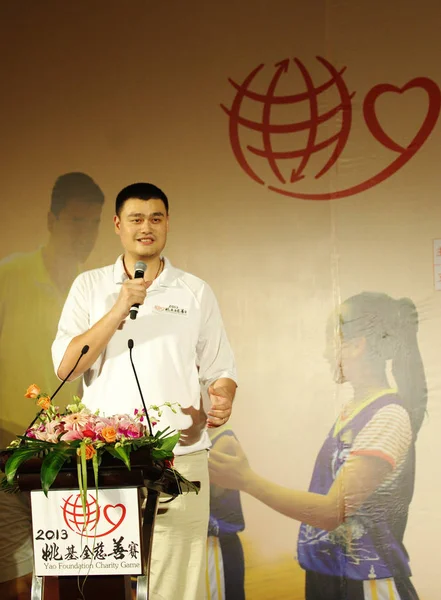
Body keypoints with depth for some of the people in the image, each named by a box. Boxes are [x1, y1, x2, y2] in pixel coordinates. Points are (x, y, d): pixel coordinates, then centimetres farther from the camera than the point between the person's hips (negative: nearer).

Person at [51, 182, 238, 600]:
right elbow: (65, 366, -1)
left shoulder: (195, 292, 10)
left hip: (180, 459, 0)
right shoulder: (90, 286, 9)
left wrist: (222, 398, -11)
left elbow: (220, 370, 11)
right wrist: (119, 310, -10)